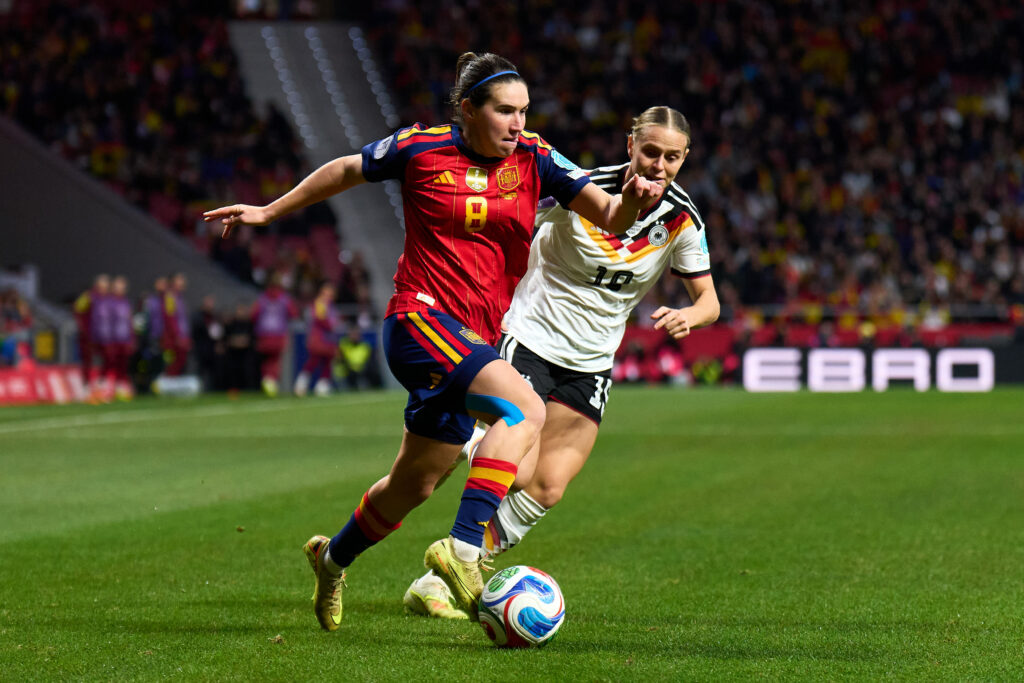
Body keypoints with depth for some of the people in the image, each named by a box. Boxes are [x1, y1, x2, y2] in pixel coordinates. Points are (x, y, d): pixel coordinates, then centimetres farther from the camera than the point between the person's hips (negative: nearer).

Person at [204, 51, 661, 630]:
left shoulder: (534, 159, 3)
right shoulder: (421, 149, -4)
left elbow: (610, 218, -3)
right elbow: (346, 171, 12)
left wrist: (631, 201, -26)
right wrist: (269, 212, 18)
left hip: (476, 341, 6)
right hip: (422, 319, -6)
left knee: (416, 484, 18)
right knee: (525, 409, -30)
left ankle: (333, 557, 45)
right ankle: (463, 549, -36)